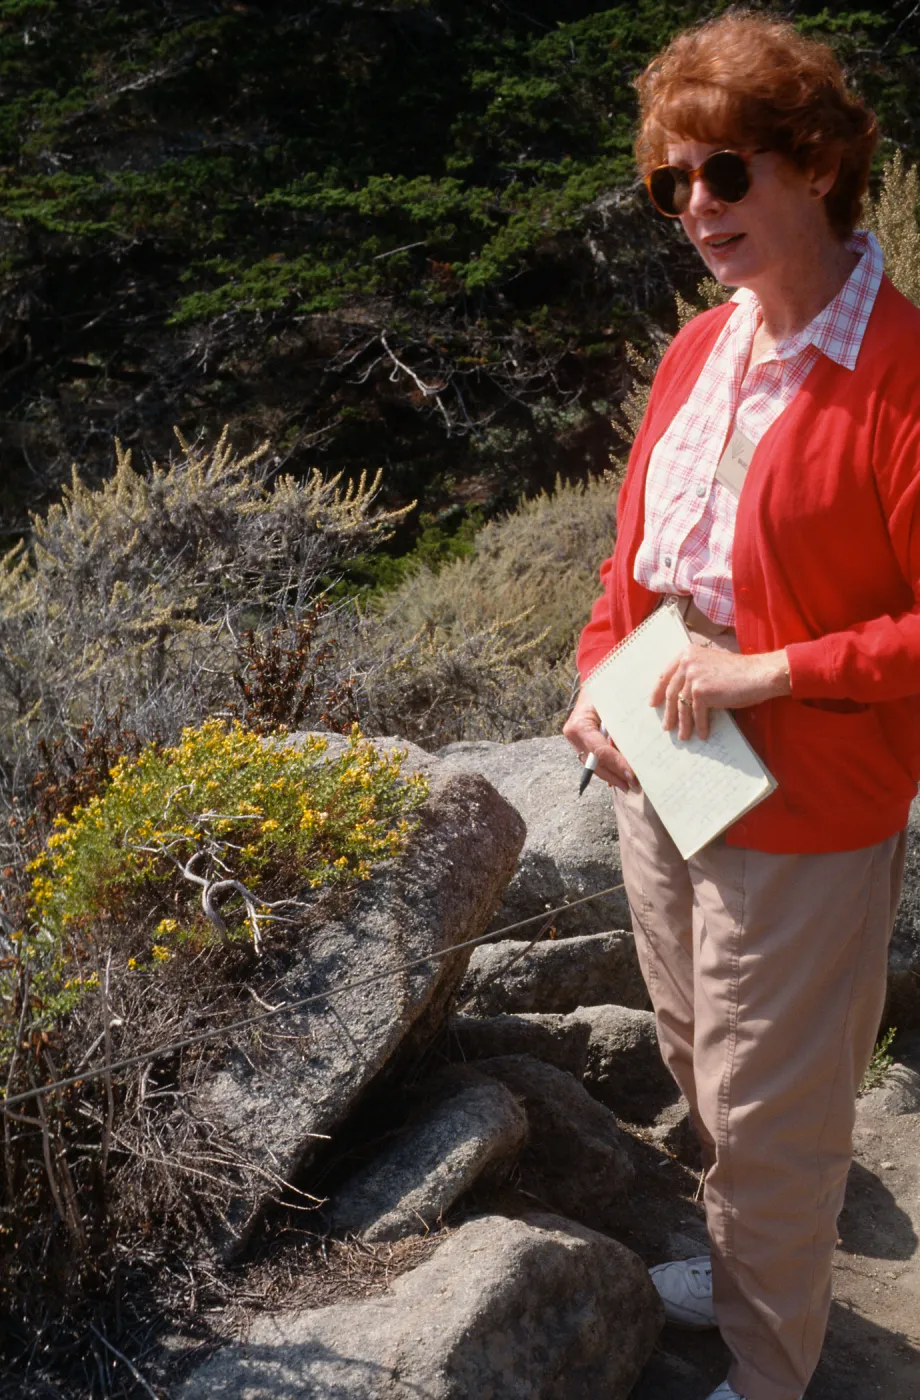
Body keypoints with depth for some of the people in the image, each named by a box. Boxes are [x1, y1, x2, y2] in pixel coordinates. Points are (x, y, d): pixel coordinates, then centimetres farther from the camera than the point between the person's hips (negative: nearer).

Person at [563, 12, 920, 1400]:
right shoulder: (696, 351, 5)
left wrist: (770, 671, -23)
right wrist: (598, 678, 1)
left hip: (802, 816, -7)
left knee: (767, 1108, 9)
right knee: (703, 1067, 25)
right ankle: (748, 1266, 50)